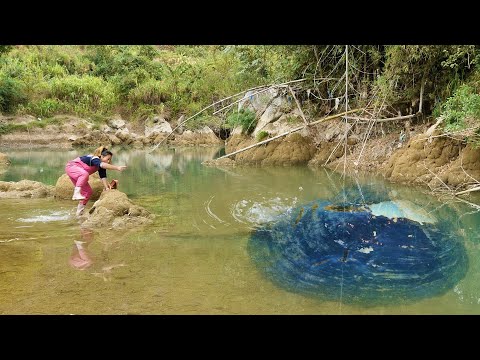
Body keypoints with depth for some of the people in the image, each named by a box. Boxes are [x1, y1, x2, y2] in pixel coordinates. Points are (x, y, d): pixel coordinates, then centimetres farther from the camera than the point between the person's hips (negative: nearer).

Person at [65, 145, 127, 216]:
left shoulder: (101, 166, -1)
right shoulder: (94, 159, -29)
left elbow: (103, 176, -8)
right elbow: (103, 165, -50)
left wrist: (106, 187, -22)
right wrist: (117, 167, -60)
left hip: (80, 175, 10)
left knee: (88, 192, 8)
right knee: (85, 174, -41)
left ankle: (79, 212, 19)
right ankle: (76, 193, -40)